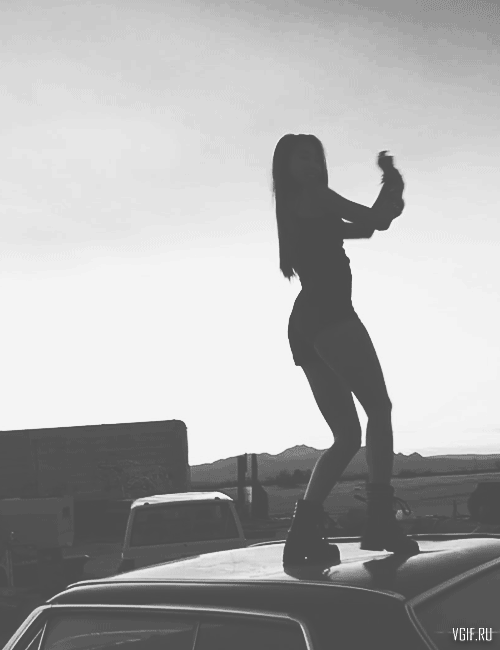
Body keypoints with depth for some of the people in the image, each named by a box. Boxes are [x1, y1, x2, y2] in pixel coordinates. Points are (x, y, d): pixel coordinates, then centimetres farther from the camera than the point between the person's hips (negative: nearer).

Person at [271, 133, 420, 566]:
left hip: (303, 326, 9)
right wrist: (392, 180, 17)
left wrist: (390, 187, 25)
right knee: (379, 408, -14)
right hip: (329, 317, -9)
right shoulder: (314, 198, 5)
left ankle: (305, 531, -8)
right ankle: (381, 519, -25)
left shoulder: (295, 212, 31)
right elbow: (376, 221, 0)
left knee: (346, 435, 4)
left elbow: (363, 228, 35)